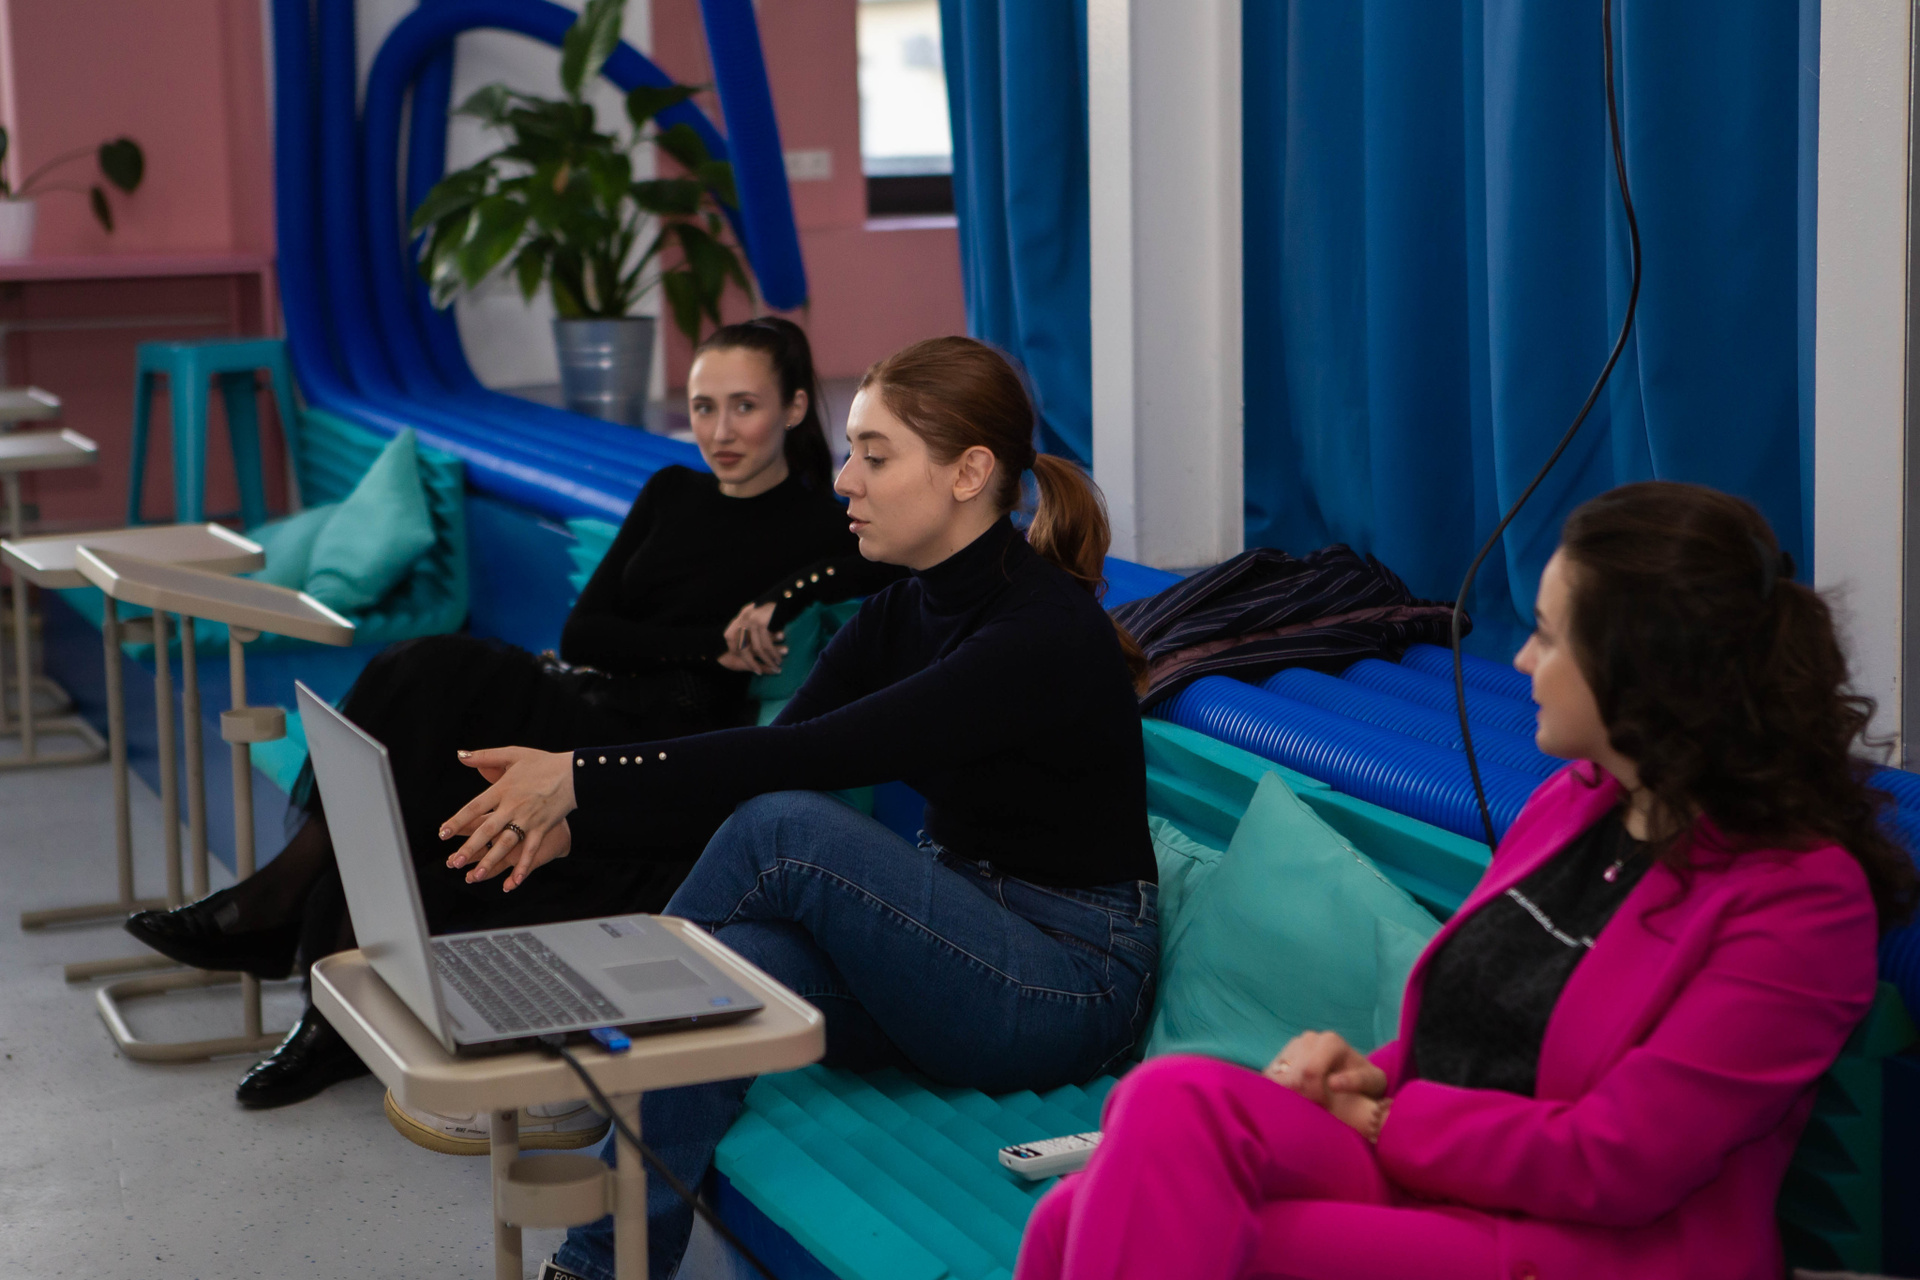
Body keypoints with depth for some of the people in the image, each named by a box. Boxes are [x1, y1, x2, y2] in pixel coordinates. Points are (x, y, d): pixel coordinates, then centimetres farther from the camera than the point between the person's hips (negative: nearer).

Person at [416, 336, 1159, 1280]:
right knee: (723, 964, -23)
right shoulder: (902, 611, 6)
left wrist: (586, 778, -29)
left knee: (785, 829, -27)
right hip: (955, 941, 7)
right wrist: (573, 811, -17)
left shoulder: (1048, 633, -22)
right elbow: (781, 745, -3)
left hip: (1068, 982, -7)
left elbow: (813, 758, -29)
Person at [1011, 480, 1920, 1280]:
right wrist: (1368, 1075, 0)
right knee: (1173, 1098, -25)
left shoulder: (1802, 897, -10)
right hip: (1424, 1185, 7)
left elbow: (1612, 1164, -15)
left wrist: (1381, 1119, -6)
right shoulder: (1570, 801, 16)